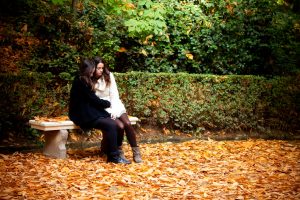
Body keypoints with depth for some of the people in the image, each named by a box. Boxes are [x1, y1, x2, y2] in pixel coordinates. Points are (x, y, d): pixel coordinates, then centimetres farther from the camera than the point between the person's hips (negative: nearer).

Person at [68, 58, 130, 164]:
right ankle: (114, 156, -15)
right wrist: (108, 103, 2)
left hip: (88, 112, 9)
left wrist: (105, 103, 1)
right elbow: (94, 100, -13)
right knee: (111, 125, -24)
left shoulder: (83, 81, 16)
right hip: (83, 116, -9)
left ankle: (114, 153, -10)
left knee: (115, 124, -12)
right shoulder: (80, 82, -14)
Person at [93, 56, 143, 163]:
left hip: (114, 106, 3)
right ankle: (119, 151, -5)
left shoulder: (108, 76, 3)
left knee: (127, 124, -24)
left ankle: (136, 152, -16)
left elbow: (114, 94, 1)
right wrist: (107, 111, -18)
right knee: (120, 126, -26)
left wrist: (114, 110, -13)